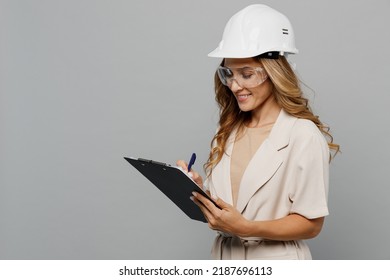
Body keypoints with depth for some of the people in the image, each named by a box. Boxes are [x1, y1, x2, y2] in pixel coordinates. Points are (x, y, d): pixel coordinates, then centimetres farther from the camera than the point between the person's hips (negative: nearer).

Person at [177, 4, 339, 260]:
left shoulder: (303, 135, -16)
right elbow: (226, 202, 9)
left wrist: (244, 227, -23)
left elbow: (311, 223, -13)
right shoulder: (229, 129, 3)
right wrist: (199, 191, -10)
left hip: (275, 259, -5)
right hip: (224, 255, 6)